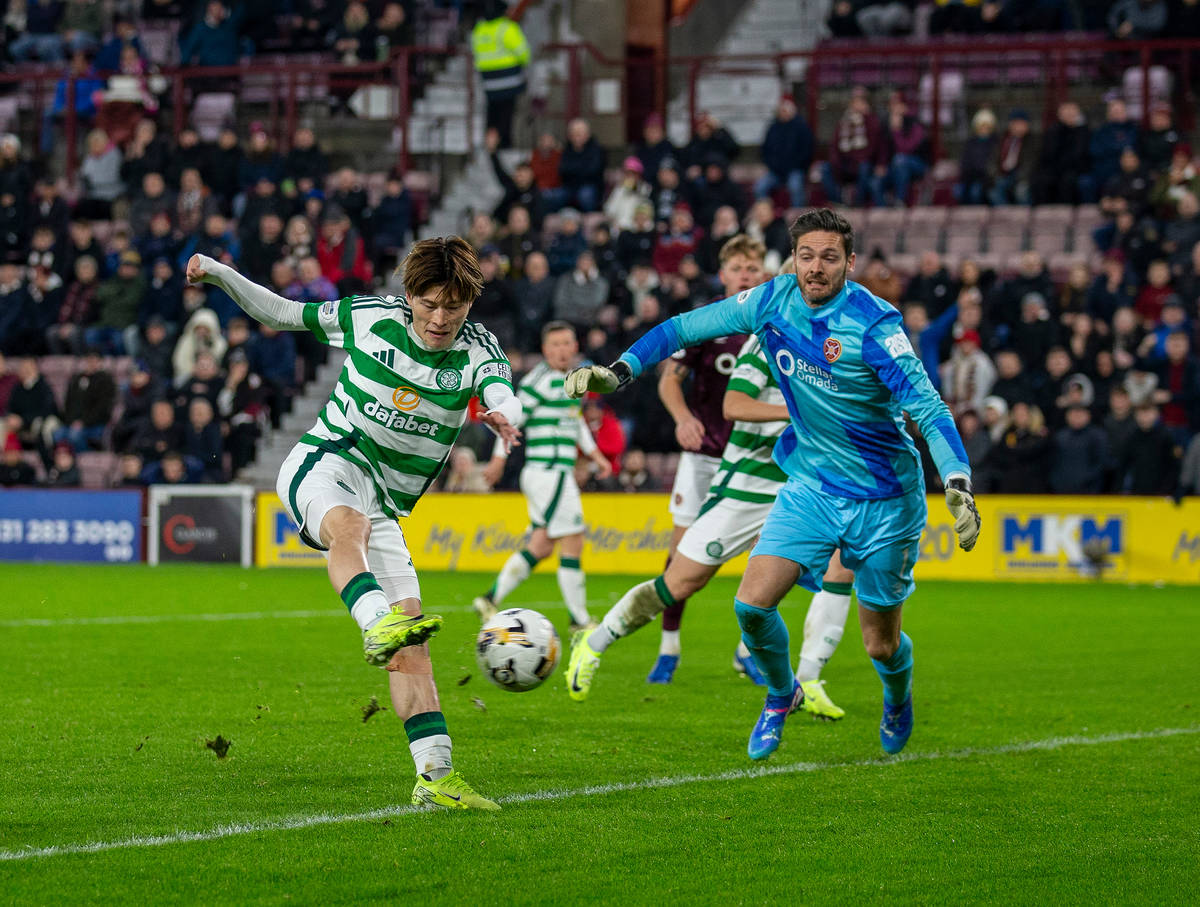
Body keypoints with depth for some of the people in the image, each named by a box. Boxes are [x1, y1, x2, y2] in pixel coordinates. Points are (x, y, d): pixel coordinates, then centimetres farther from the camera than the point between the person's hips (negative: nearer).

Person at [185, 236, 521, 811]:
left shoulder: (479, 350, -1)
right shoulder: (370, 317, -2)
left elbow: (503, 395, -23)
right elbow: (283, 314, 10)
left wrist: (502, 416, -47)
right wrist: (217, 274, -2)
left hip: (384, 504, 3)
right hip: (323, 464, -3)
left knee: (412, 641, -6)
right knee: (349, 524, -40)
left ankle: (435, 776, -7)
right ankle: (378, 626, -67)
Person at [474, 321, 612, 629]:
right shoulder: (540, 379, -11)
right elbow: (512, 419, -10)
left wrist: (596, 455, 26)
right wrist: (498, 460, -11)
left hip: (558, 474, 9)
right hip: (547, 473, -9)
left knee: (541, 547, 11)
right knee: (572, 544, -6)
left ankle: (490, 600, 15)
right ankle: (580, 621, 0)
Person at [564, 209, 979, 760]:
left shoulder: (873, 325, -22)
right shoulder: (774, 302, -7)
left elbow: (928, 408, -27)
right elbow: (686, 327, 1)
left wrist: (958, 486, -39)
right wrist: (618, 371, -9)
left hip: (885, 498, -4)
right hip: (810, 483, 4)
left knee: (881, 646, 6)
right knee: (752, 603, -13)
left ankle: (898, 702, 43)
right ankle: (781, 694, 19)